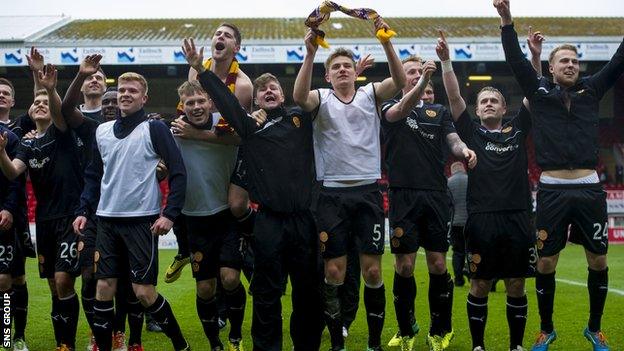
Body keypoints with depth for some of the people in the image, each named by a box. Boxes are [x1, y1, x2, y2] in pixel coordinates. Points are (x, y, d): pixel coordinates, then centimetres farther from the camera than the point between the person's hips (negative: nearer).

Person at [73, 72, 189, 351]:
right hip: (107, 221, 5)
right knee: (103, 289, 3)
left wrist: (169, 213, -15)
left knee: (144, 291, -5)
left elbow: (178, 172, -7)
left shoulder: (154, 128, -4)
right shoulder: (102, 131, 12)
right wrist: (83, 210, 8)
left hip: (142, 220, -5)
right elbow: (94, 176, 19)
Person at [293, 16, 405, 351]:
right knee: (334, 272, 2)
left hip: (368, 191, 1)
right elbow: (299, 97, -19)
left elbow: (399, 81, -12)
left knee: (372, 270, 3)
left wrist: (386, 42, -25)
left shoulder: (370, 94, 7)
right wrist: (311, 53, -29)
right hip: (333, 193, -1)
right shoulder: (322, 99, 4)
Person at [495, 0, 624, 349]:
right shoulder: (539, 91, 7)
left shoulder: (591, 89, 11)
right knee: (546, 263, 3)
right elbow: (516, 60, -3)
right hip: (553, 190, -2)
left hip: (589, 190, 2)